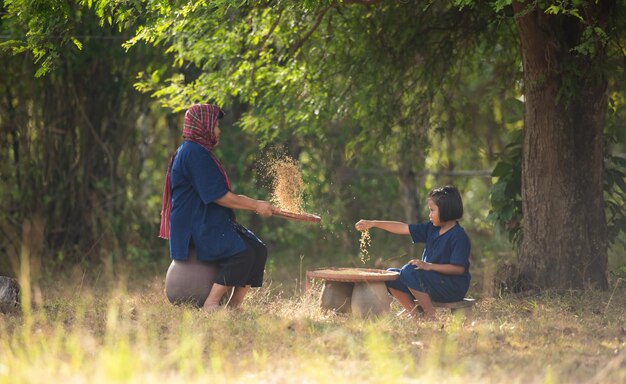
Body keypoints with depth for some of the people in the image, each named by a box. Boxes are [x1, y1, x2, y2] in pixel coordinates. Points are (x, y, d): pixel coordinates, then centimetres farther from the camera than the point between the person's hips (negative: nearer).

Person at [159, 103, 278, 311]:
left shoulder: (198, 151, 19)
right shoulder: (194, 153, -14)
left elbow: (222, 193, 22)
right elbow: (217, 196, -19)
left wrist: (255, 203, 14)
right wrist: (255, 206, -12)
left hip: (208, 223, 11)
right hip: (195, 229, -11)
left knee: (258, 249, 0)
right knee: (243, 253, -25)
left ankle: (233, 307, 0)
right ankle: (210, 305, -18)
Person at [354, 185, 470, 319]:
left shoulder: (459, 236, -15)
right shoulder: (432, 229, 9)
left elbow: (459, 268, -22)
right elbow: (404, 228, 11)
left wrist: (429, 266, -27)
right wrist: (373, 223, 7)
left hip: (453, 288, -9)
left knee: (410, 271, -28)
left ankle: (430, 315, -21)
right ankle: (414, 313, -2)